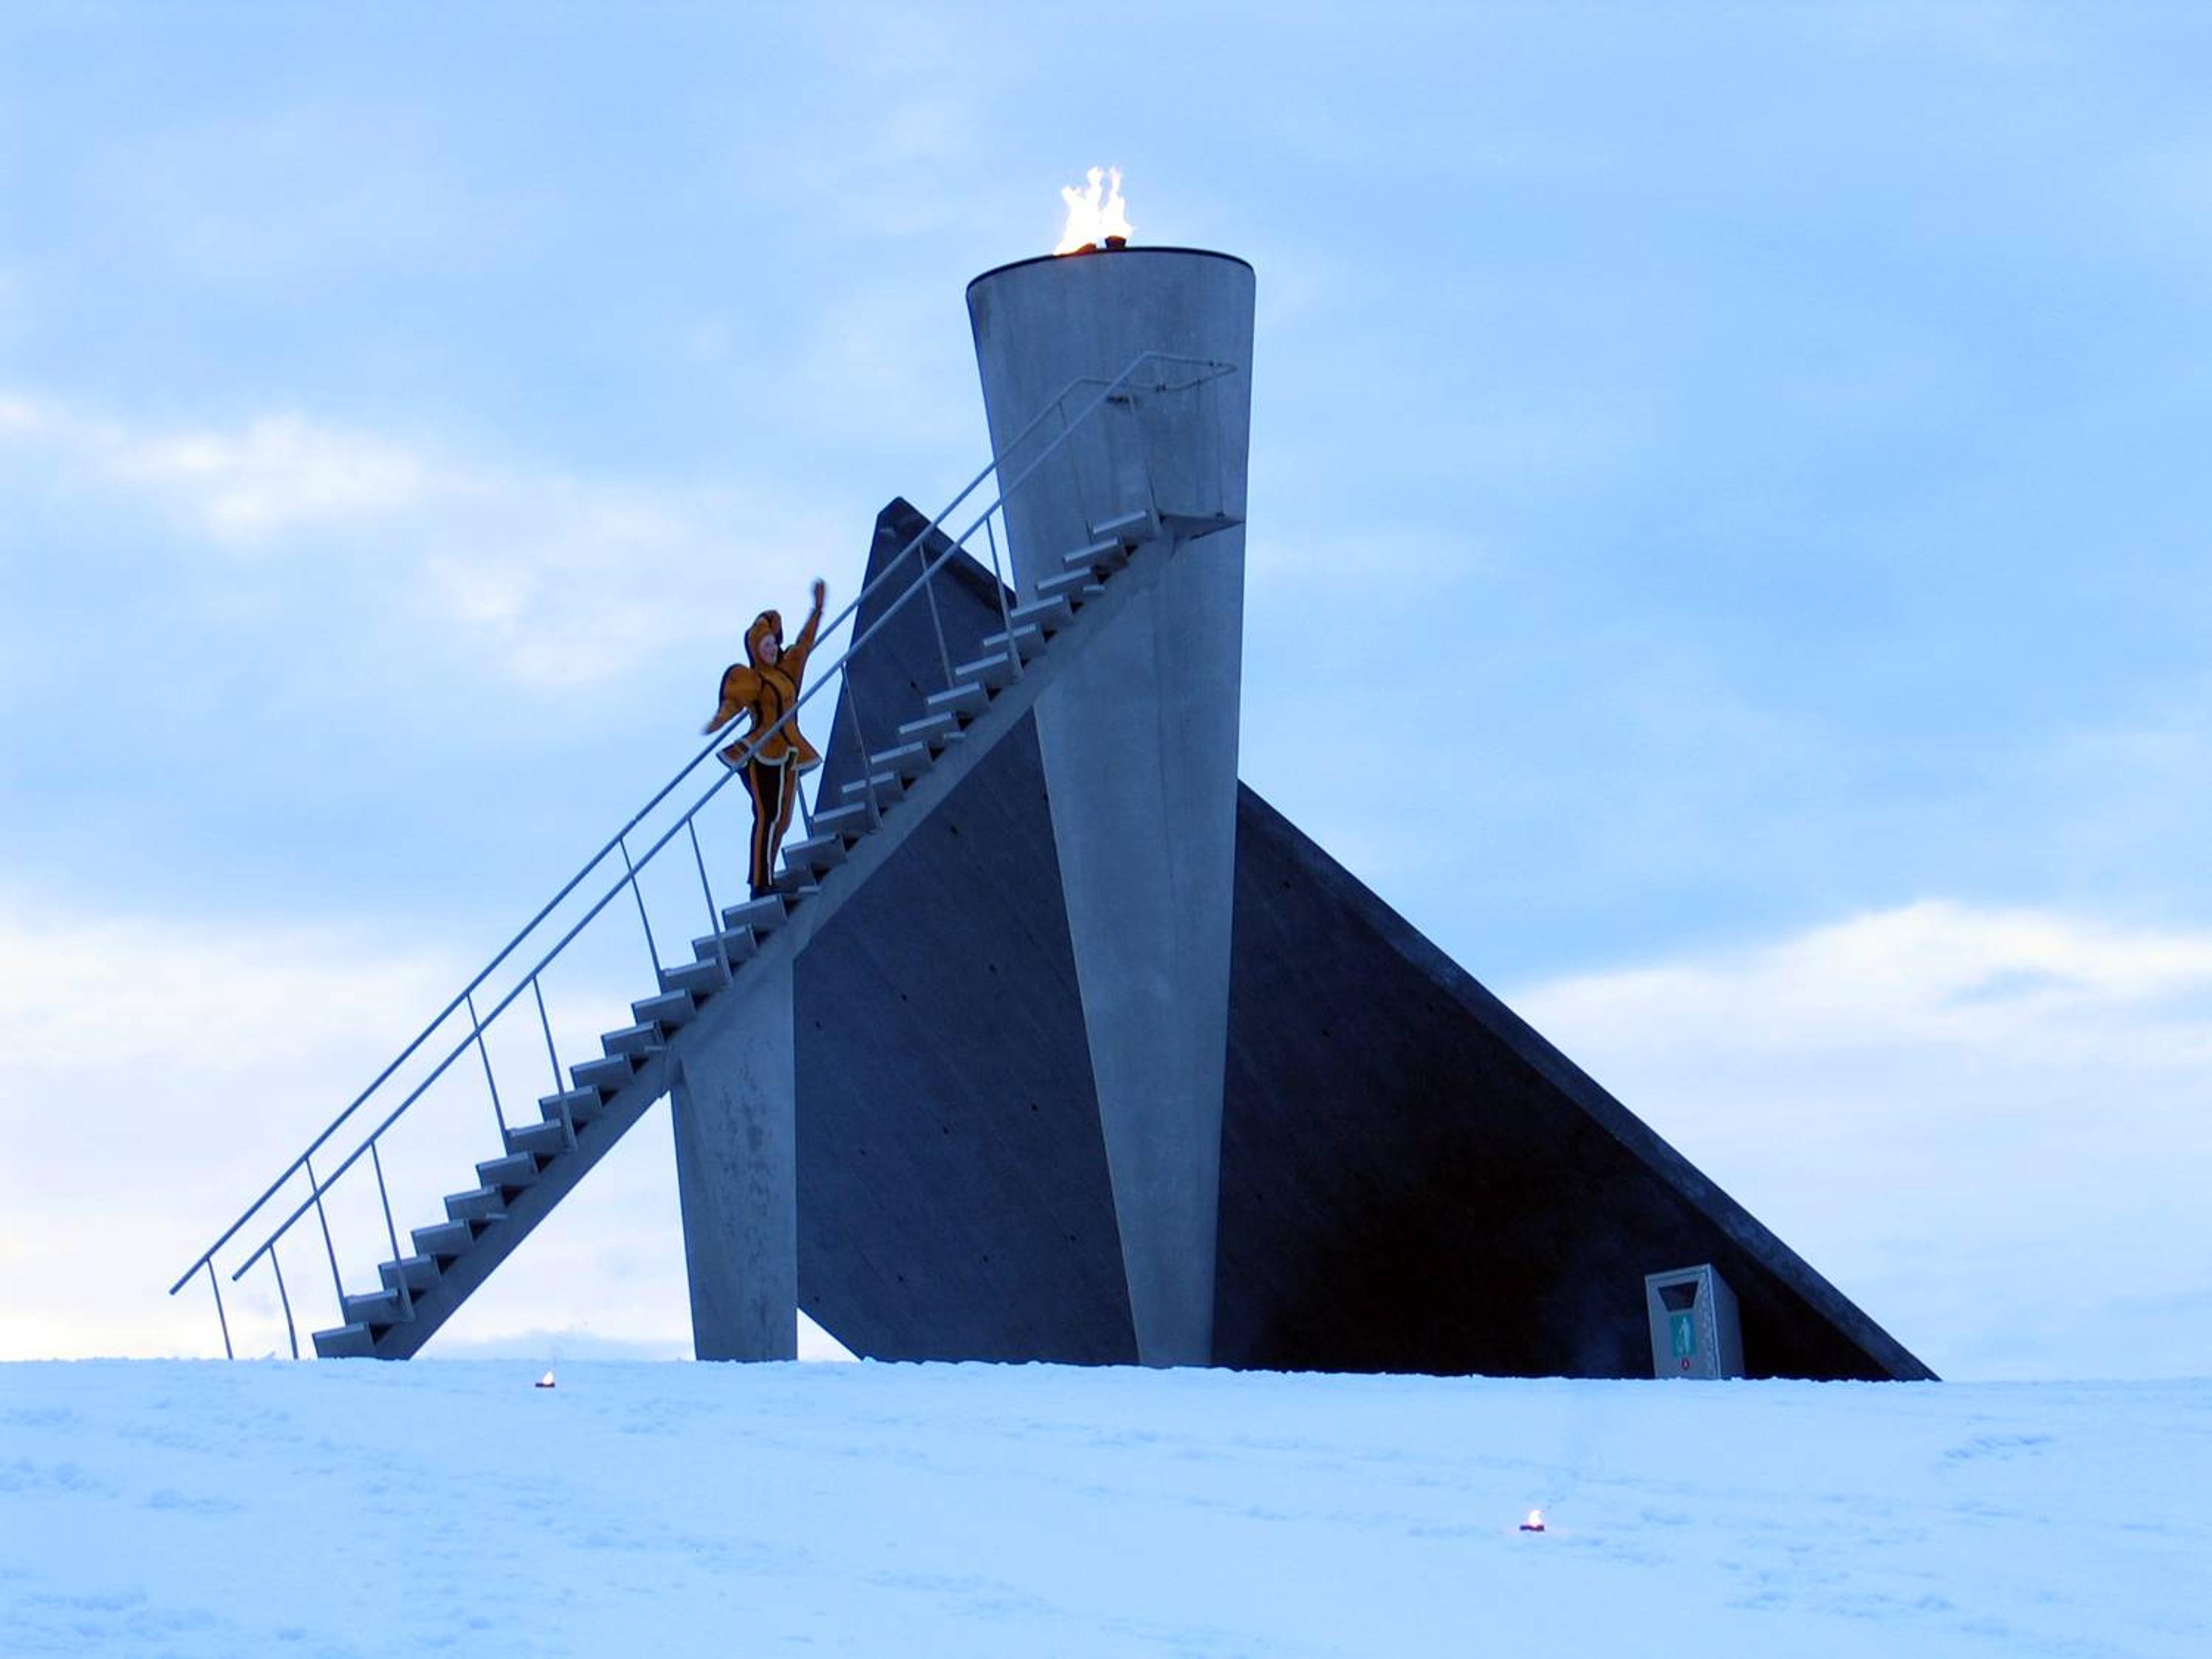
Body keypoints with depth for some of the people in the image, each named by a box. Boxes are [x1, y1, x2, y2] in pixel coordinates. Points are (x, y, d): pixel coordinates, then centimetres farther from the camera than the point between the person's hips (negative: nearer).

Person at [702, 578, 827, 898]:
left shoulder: (785, 671, 16)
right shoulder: (749, 678, -8)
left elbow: (805, 642, 29)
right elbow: (733, 701, -26)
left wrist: (818, 606, 34)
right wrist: (718, 721, -47)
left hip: (786, 755, 8)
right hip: (762, 755, -8)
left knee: (781, 820, 5)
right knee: (769, 817, -16)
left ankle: (767, 881, 7)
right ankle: (761, 886, -20)